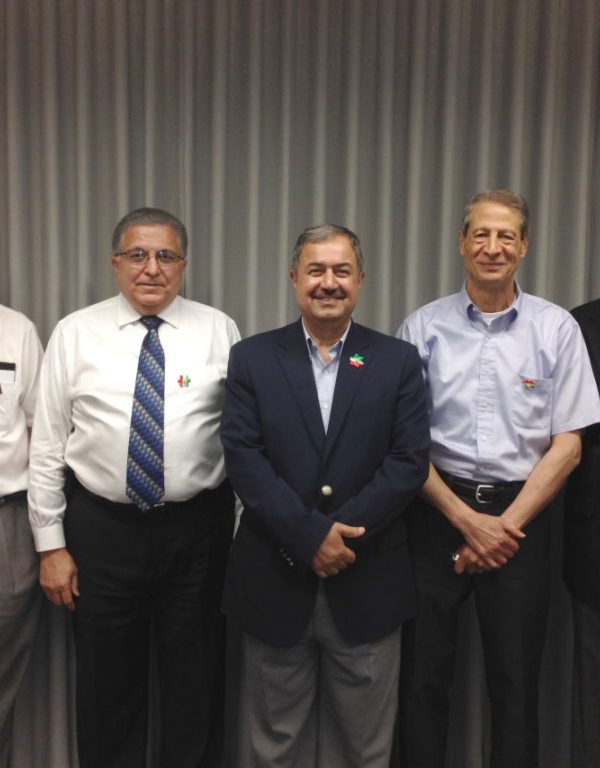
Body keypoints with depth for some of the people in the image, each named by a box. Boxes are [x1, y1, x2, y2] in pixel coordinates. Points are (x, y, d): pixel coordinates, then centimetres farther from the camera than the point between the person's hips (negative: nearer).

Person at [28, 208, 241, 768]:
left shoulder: (218, 331, -2)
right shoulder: (75, 332, -1)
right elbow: (47, 444, 0)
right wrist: (51, 543, -1)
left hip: (196, 528, 0)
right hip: (101, 528, 1)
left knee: (194, 677, 15)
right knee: (106, 679, 15)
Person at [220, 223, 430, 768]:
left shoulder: (398, 361, 2)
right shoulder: (252, 358, 1)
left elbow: (410, 461, -6)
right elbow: (243, 458, -8)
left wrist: (343, 530, -15)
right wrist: (310, 535, -16)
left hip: (367, 580, 1)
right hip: (274, 577, 0)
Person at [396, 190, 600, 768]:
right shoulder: (423, 328, -2)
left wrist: (506, 525, -8)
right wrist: (468, 521, -9)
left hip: (520, 515, 0)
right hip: (438, 512, 0)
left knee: (516, 682, 12)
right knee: (422, 675, 10)